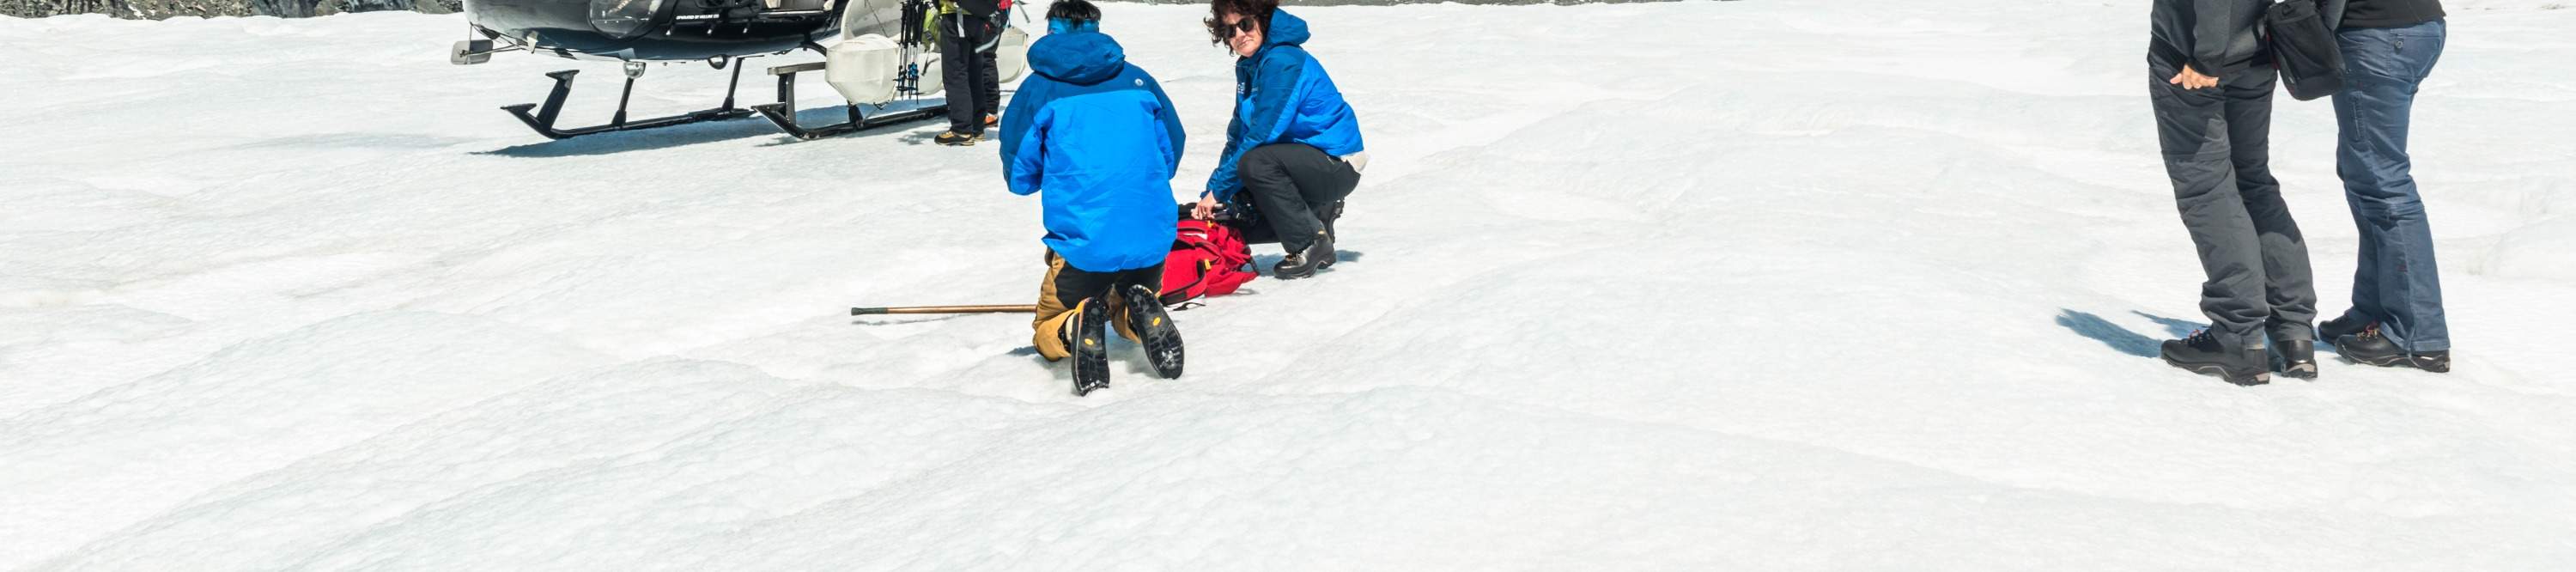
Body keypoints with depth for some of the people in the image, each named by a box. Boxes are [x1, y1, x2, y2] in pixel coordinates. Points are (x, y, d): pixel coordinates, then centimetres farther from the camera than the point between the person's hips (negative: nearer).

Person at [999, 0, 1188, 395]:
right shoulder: (1137, 79, 11)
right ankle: (1141, 314, -7)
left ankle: (1078, 325, -17)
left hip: (1082, 242, -3)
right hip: (1153, 239, 3)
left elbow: (1020, 177, 6)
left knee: (1048, 338, 19)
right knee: (1128, 317, 31)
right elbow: (1171, 155, 16)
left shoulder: (1039, 88, 3)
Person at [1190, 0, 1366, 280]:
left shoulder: (1282, 62, -22)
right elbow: (1237, 136, 7)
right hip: (1305, 158, 9)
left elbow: (1261, 136, -25)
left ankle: (1309, 244, -17)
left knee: (1255, 163, -31)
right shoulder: (1248, 66, 7)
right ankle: (1318, 213, 17)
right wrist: (1210, 195, -1)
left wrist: (1218, 190, -19)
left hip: (1338, 164, -9)